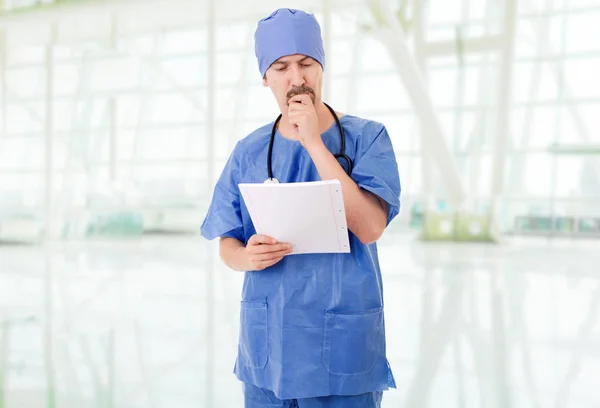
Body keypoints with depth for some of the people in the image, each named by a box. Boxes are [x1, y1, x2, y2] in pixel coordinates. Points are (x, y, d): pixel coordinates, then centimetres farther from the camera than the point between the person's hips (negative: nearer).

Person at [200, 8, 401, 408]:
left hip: (343, 345, -3)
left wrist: (313, 142, -18)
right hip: (267, 345, 3)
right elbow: (227, 244, 7)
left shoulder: (367, 137, -5)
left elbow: (370, 228, -17)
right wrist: (247, 257, -16)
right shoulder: (249, 151, 3)